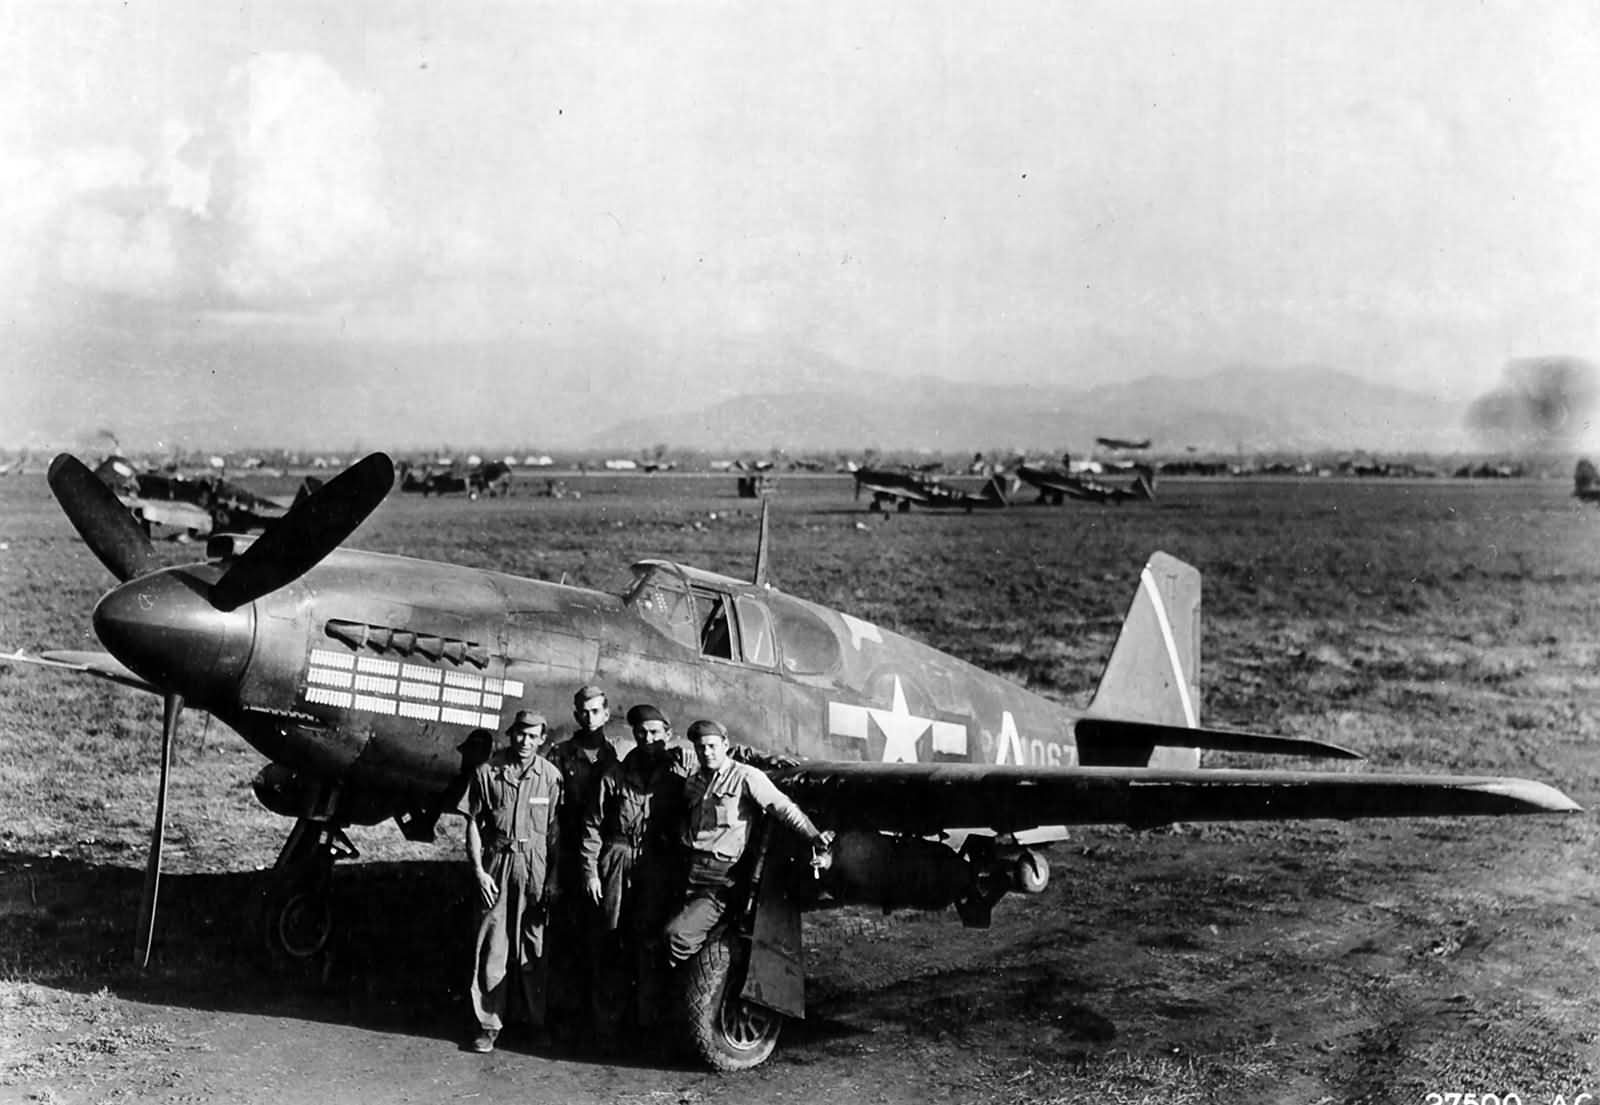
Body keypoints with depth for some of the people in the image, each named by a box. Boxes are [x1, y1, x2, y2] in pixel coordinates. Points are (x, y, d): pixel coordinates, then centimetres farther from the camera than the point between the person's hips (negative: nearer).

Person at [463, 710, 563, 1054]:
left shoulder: (550, 776, 0)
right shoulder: (487, 773, 0)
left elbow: (555, 830, 2)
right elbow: (474, 823, 3)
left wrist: (553, 877, -1)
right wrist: (479, 871, -4)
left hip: (535, 864, 0)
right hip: (497, 862, 0)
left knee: (534, 946, 6)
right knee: (492, 944, 0)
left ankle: (538, 1022, 16)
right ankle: (489, 1023, 7)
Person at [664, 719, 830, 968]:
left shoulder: (745, 777, -3)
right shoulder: (693, 782, 17)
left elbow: (783, 807, -11)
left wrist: (813, 835, -23)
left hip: (719, 881, -6)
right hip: (686, 875, 6)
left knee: (678, 933, -21)